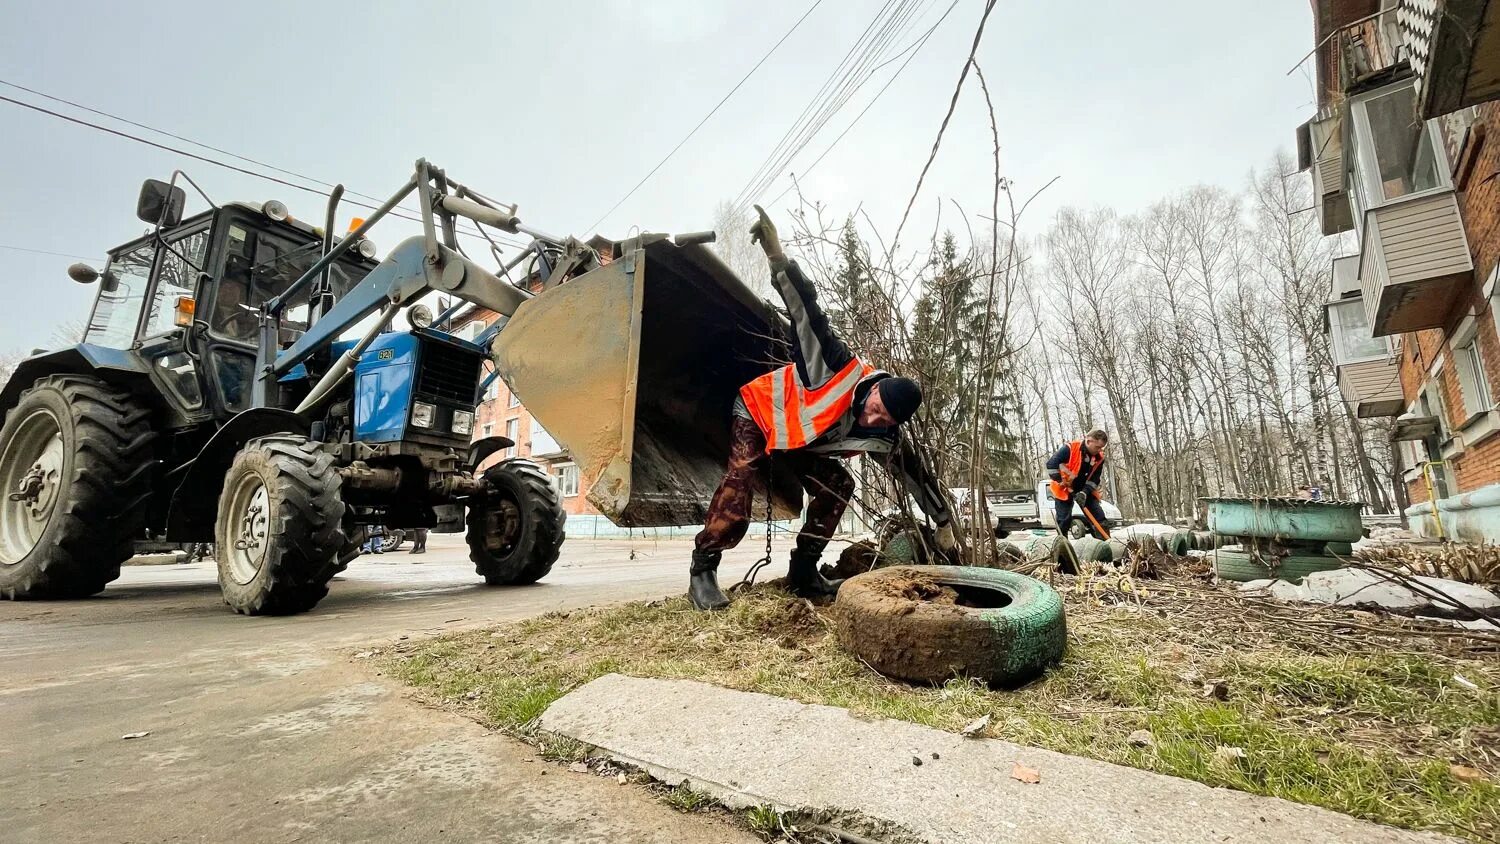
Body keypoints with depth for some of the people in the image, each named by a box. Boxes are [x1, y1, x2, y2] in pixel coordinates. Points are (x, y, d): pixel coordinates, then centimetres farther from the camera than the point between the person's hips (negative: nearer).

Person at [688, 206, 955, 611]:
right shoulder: (844, 370, -32)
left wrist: (943, 523, 6)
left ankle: (803, 574, 1)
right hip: (759, 413, -6)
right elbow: (808, 314, -36)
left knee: (838, 485, -7)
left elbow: (915, 473, -3)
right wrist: (778, 260, -48)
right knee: (741, 477, -29)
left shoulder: (883, 437, -15)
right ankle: (702, 570, -18)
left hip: (798, 444, 6)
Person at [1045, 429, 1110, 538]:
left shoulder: (1099, 458, -7)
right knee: (1064, 520, -4)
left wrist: (1084, 493, -21)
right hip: (1064, 490, -4)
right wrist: (1061, 482, -20)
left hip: (1086, 491, 5)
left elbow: (1094, 479, -6)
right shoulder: (1070, 448, -22)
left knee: (1099, 517, -2)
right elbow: (1051, 464, -23)